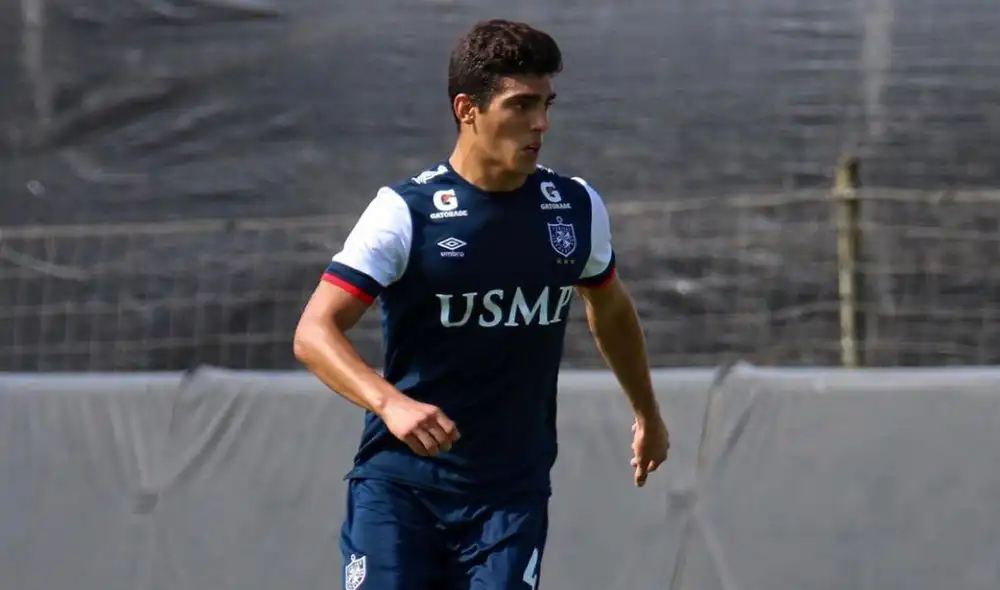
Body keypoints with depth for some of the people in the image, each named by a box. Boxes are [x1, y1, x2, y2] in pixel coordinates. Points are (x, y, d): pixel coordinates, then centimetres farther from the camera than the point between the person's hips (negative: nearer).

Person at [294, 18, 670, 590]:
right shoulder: (405, 211, -11)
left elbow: (610, 308, 24)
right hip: (399, 483, -3)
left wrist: (648, 412, 35)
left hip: (513, 493, 3)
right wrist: (390, 403, -34)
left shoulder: (578, 209, 3)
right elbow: (314, 332, -17)